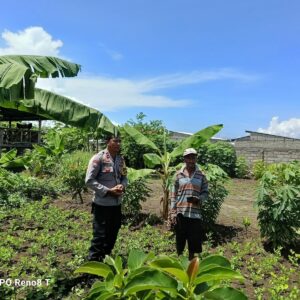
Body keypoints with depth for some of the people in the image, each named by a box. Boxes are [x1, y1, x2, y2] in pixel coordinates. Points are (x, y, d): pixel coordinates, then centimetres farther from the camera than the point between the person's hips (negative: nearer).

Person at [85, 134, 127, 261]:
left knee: (112, 234, 19)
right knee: (100, 235, 1)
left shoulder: (121, 159, 7)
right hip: (102, 204, -7)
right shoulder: (98, 158, -13)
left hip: (116, 203, 7)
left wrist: (122, 186, -8)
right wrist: (108, 191, -19)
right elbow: (89, 181, -15)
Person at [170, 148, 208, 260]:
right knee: (180, 239, 10)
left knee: (193, 239, 8)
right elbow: (173, 194, 2)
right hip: (180, 213, 0)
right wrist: (173, 212, -3)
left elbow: (205, 192, 7)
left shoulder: (201, 175, 2)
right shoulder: (179, 174, 1)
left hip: (195, 213, 0)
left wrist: (198, 198, -16)